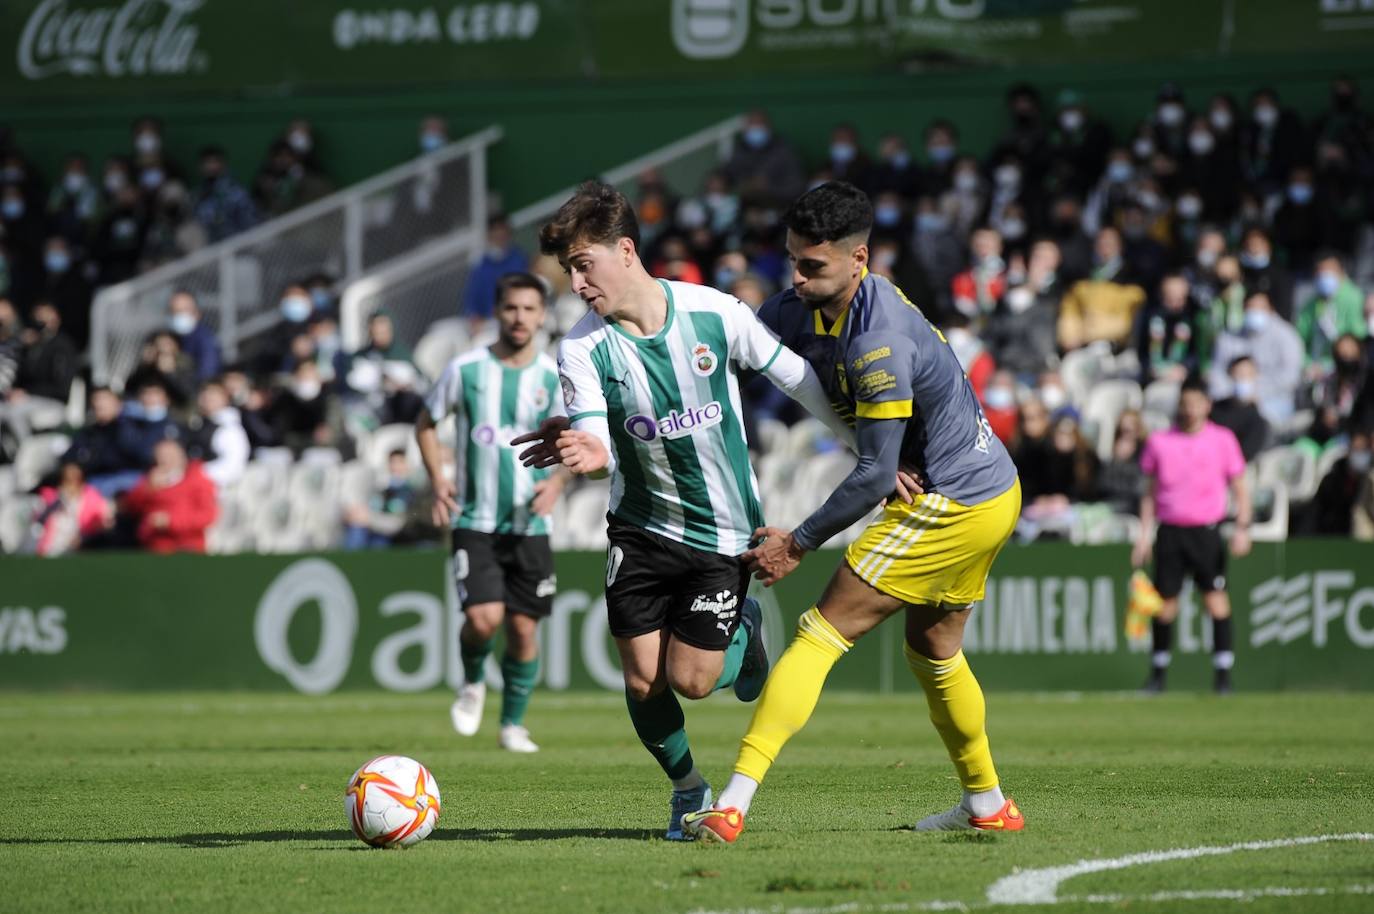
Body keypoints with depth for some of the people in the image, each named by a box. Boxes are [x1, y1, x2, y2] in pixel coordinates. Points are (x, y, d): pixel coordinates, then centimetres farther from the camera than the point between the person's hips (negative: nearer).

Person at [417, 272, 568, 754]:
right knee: (484, 618, -17)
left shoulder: (554, 378, -1)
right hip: (474, 520, -1)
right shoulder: (466, 369, -3)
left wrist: (557, 481, -13)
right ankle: (472, 683, 15)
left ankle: (513, 724, 20)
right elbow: (426, 423, 11)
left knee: (524, 628, 2)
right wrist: (438, 479, -3)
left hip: (529, 524, 1)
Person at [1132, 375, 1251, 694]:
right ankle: (1158, 673, 12)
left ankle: (1223, 672, -6)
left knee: (1216, 597, -9)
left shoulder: (1222, 440, 2)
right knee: (1165, 601, 1)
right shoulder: (1159, 442, 7)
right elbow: (1150, 492, 14)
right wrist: (1144, 537, 10)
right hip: (1170, 531, 1)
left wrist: (1242, 528, -7)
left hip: (1207, 532, -1)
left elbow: (1240, 488, 6)